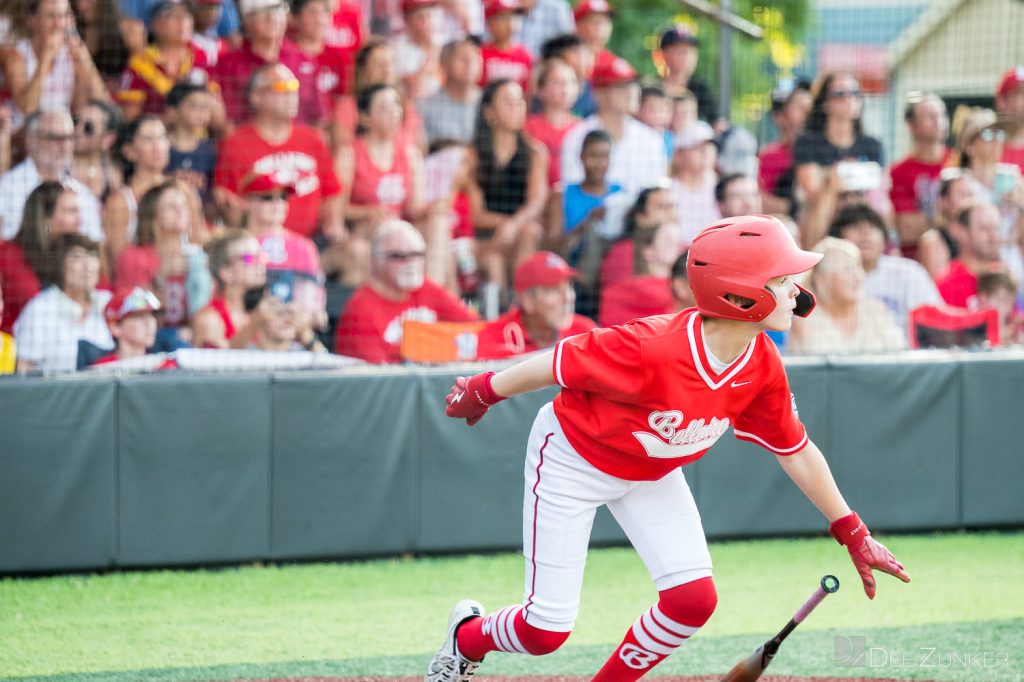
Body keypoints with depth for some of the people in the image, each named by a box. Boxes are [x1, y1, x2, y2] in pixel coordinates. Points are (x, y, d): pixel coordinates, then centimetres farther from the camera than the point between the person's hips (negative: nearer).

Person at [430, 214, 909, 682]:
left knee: (694, 599, -9)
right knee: (547, 630, -5)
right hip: (572, 458, -6)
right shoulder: (654, 350, -39)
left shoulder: (762, 367, -17)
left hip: (653, 475, 6)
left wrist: (853, 535, -1)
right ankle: (468, 637, 30)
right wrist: (483, 393, -10)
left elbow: (796, 451, -4)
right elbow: (560, 363, -25)